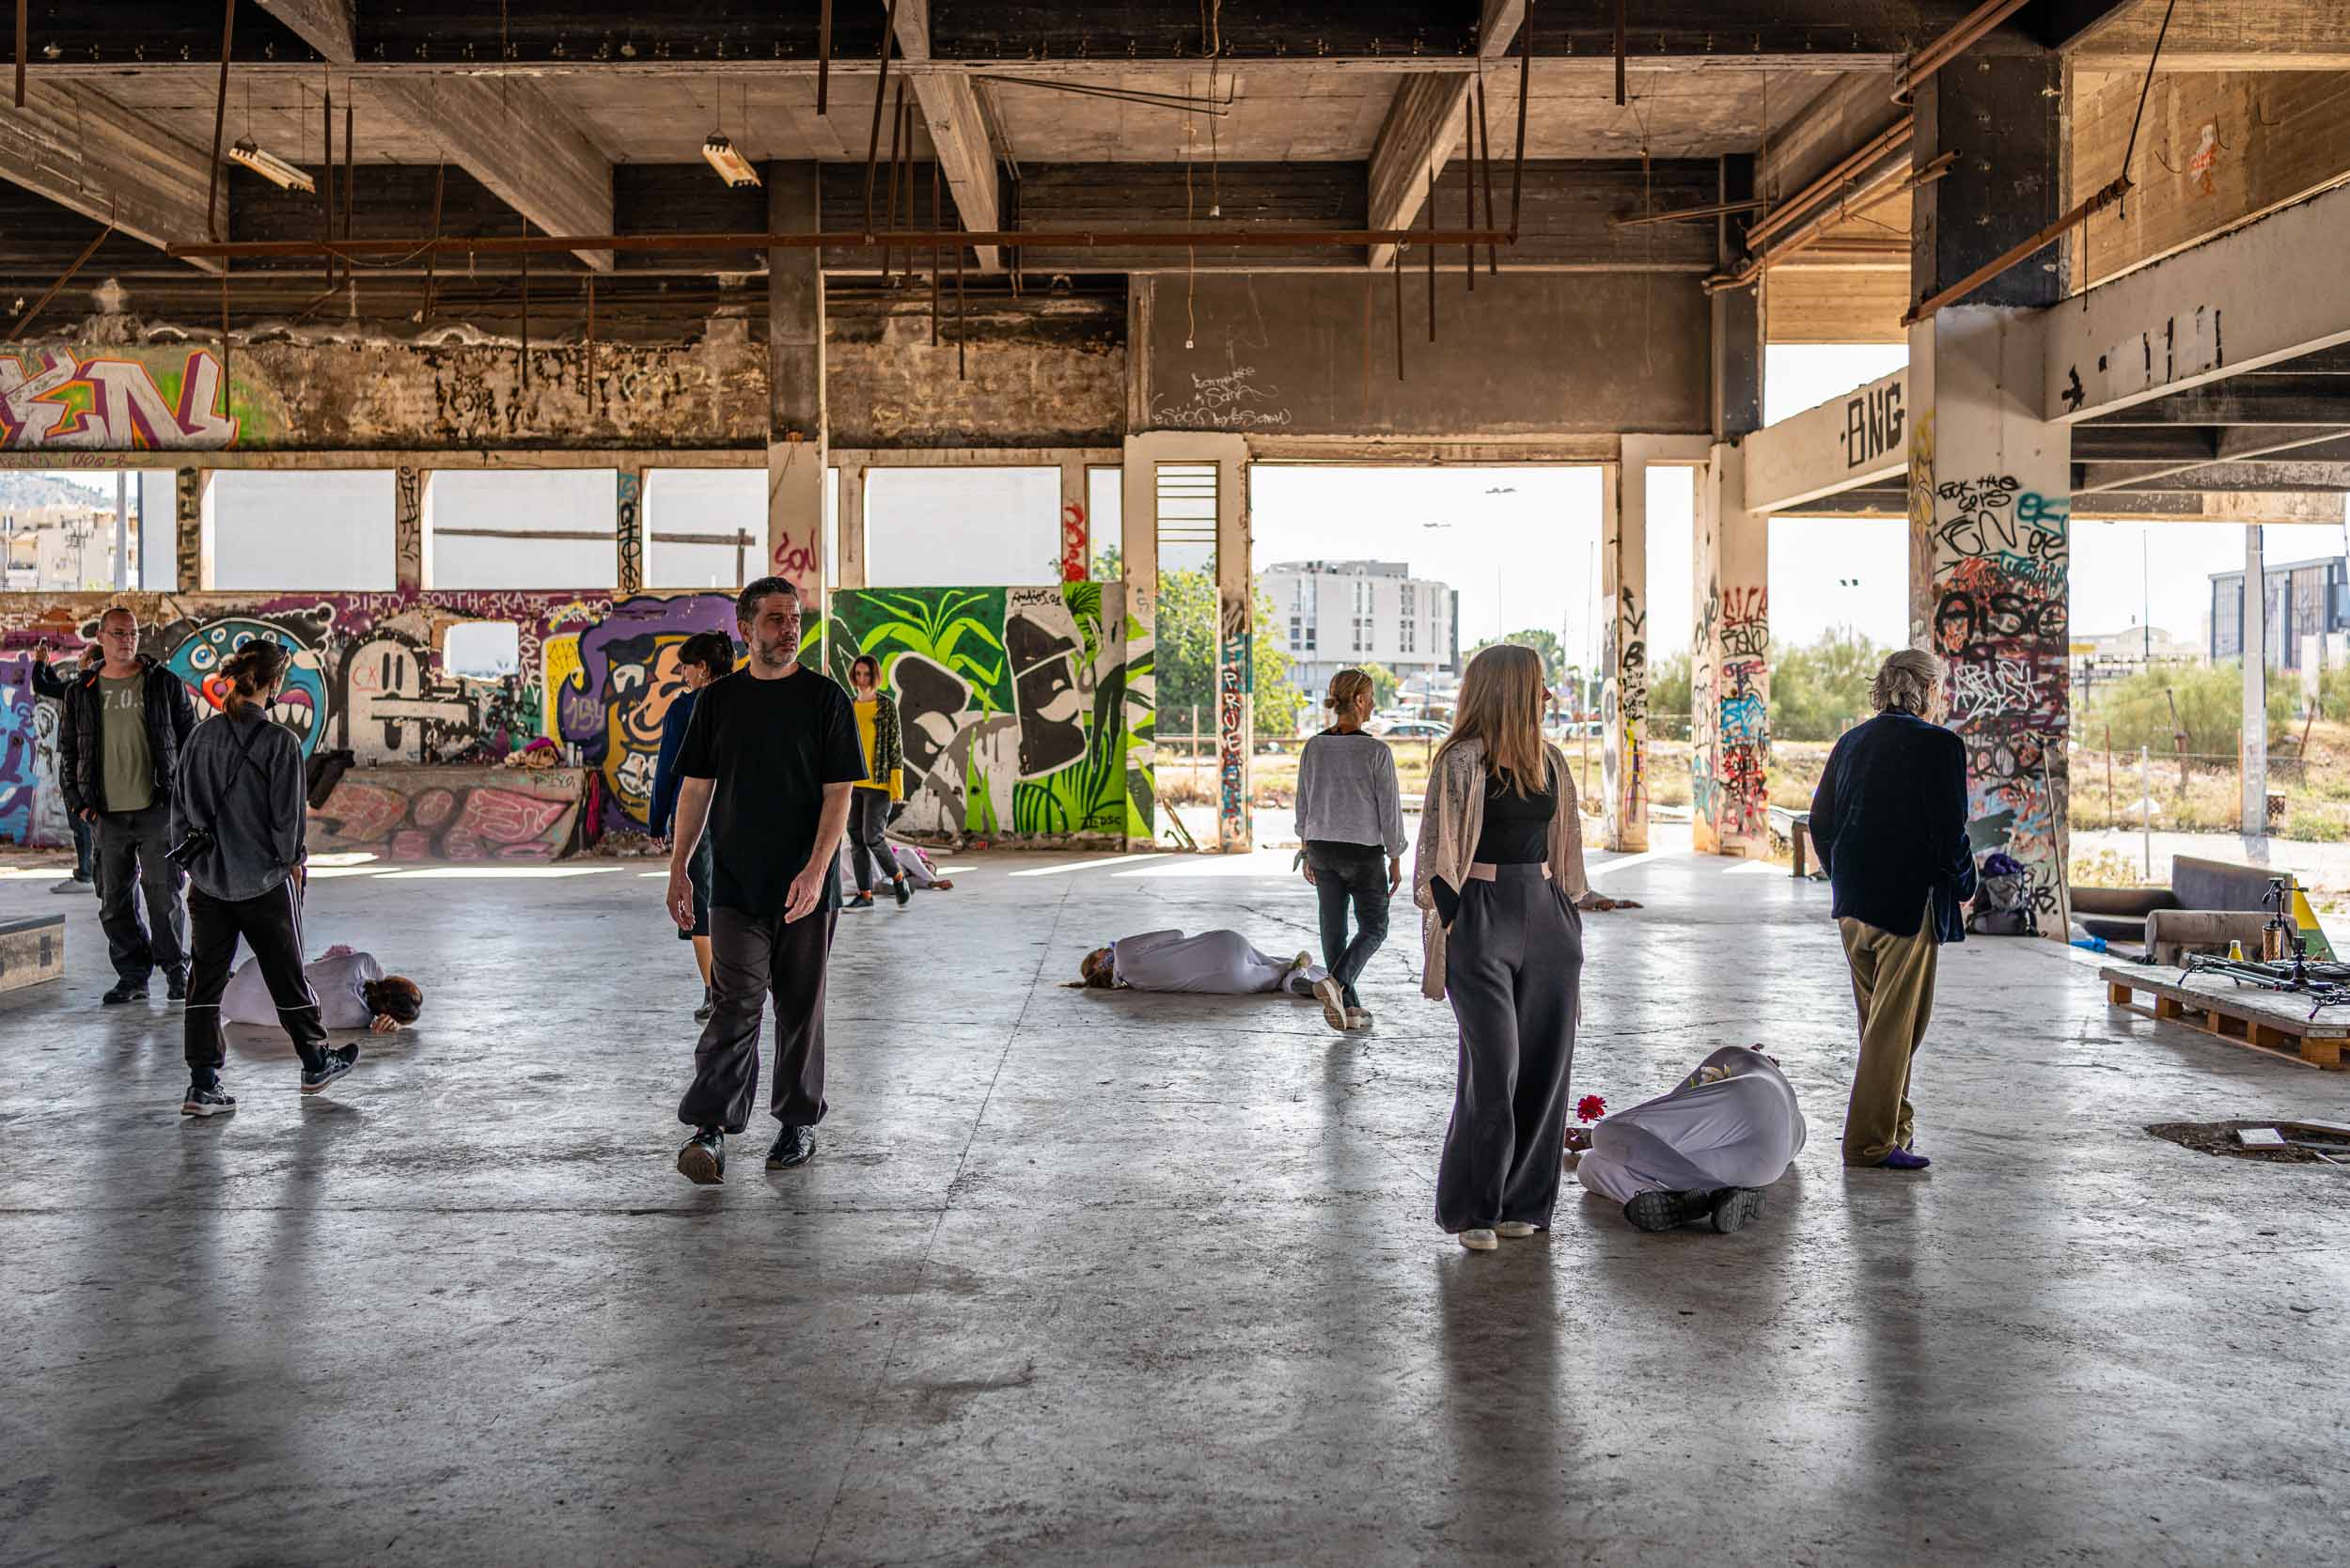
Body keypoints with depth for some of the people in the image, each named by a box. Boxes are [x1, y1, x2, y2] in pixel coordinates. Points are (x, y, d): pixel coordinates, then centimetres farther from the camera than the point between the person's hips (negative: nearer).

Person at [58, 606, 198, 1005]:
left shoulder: (164, 683, 4)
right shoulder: (81, 691, 9)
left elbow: (190, 739, 8)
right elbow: (68, 750, 15)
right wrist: (76, 800, 6)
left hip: (158, 809, -2)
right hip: (107, 814, 3)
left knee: (165, 893, -1)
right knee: (115, 900, 6)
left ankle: (175, 970, 13)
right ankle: (133, 975, 17)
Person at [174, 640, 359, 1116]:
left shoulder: (202, 736, 0)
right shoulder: (280, 741, -14)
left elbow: (181, 804, 6)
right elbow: (289, 812, -12)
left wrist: (193, 858, 15)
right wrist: (293, 861, 2)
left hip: (208, 880, 4)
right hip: (265, 880, -4)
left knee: (205, 980, 8)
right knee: (286, 974, 12)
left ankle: (203, 1084, 6)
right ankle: (315, 1064, 28)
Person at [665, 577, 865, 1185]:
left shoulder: (826, 698, -1)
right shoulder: (718, 699, 7)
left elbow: (838, 793, -6)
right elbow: (696, 787, 10)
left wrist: (815, 871, -16)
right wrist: (678, 869, 4)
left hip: (805, 885, -1)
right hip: (735, 883, 1)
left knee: (801, 1006, 8)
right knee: (737, 1004, -7)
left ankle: (798, 1122, 22)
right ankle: (710, 1131, -8)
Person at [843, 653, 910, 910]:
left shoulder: (887, 706, -2)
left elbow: (896, 746, -4)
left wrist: (897, 785, -10)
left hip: (879, 783, -5)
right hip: (853, 783, 5)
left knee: (872, 838, -10)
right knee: (855, 839, 3)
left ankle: (898, 879, 13)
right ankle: (865, 894, 10)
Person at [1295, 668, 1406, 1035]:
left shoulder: (1314, 747, -2)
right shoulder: (1376, 751, -16)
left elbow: (1303, 806, 5)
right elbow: (1389, 809, -12)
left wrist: (1308, 854, 15)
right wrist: (1395, 861, -1)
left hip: (1322, 849, 4)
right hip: (1363, 853, -4)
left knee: (1334, 928, 13)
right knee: (1373, 928, 11)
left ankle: (1349, 1007, 18)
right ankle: (1337, 983, -12)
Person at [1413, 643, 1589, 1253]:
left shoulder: (1549, 761, 13)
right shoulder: (1463, 762, -7)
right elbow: (1439, 857, -7)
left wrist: (1570, 919, 17)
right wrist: (1441, 937, -10)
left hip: (1545, 917, 6)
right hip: (1482, 917, -6)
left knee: (1544, 1064, 6)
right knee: (1493, 1066, -7)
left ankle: (1521, 1203, 18)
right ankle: (1472, 1209, 7)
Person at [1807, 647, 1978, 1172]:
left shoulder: (1851, 742, 9)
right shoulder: (1940, 745, -11)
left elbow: (1820, 822, 11)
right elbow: (1950, 830, -14)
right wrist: (1963, 889, 2)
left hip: (1852, 903, 7)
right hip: (1909, 902, -7)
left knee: (1876, 1021, 18)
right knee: (1896, 1024, 1)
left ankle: (1894, 1123, 30)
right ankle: (1871, 1142, 3)